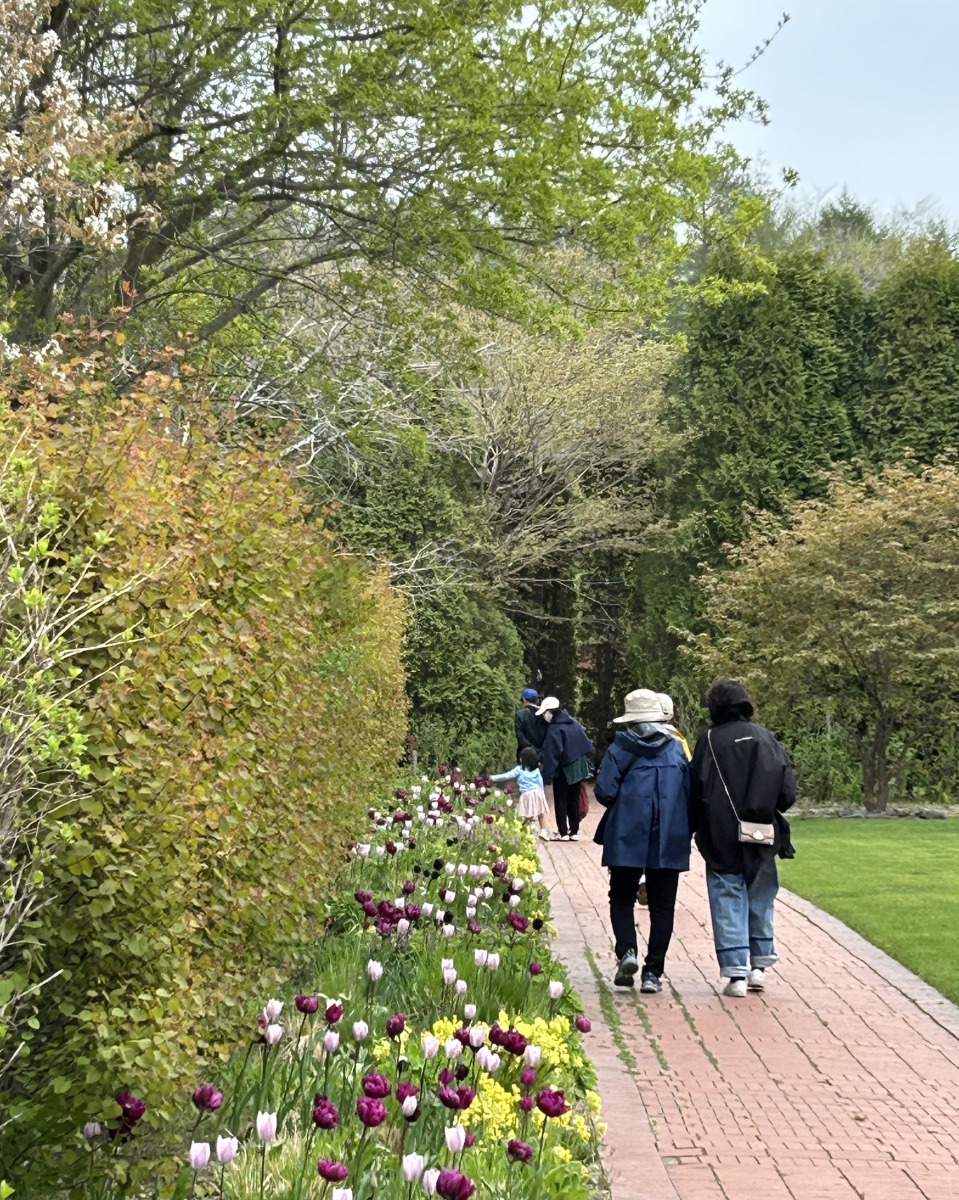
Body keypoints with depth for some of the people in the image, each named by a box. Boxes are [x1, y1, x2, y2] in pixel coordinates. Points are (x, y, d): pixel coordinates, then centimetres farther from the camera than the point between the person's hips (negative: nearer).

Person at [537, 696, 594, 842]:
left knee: (561, 801, 4)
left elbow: (551, 755, -21)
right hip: (578, 768, 7)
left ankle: (563, 833, 4)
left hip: (563, 770, -7)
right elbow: (587, 745, 9)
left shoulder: (555, 729, -19)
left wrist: (547, 776, -19)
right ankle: (574, 831, 15)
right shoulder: (574, 723, 3)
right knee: (574, 800, 13)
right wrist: (584, 762, 18)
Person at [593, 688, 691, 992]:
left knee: (622, 898, 12)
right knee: (662, 905, 8)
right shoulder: (676, 748, 6)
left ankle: (626, 951, -11)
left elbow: (605, 791, -9)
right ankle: (653, 972, 5)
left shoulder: (620, 748, -3)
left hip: (627, 838, -2)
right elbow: (690, 793, 4)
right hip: (669, 842, 2)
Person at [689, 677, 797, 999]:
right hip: (761, 838, 3)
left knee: (727, 900, 3)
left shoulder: (709, 741, -7)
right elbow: (788, 791, -2)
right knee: (760, 897, 18)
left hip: (722, 839, -3)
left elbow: (696, 791, -7)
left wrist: (695, 829, 6)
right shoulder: (765, 738, 1)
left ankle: (736, 972, -1)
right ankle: (760, 964, 21)